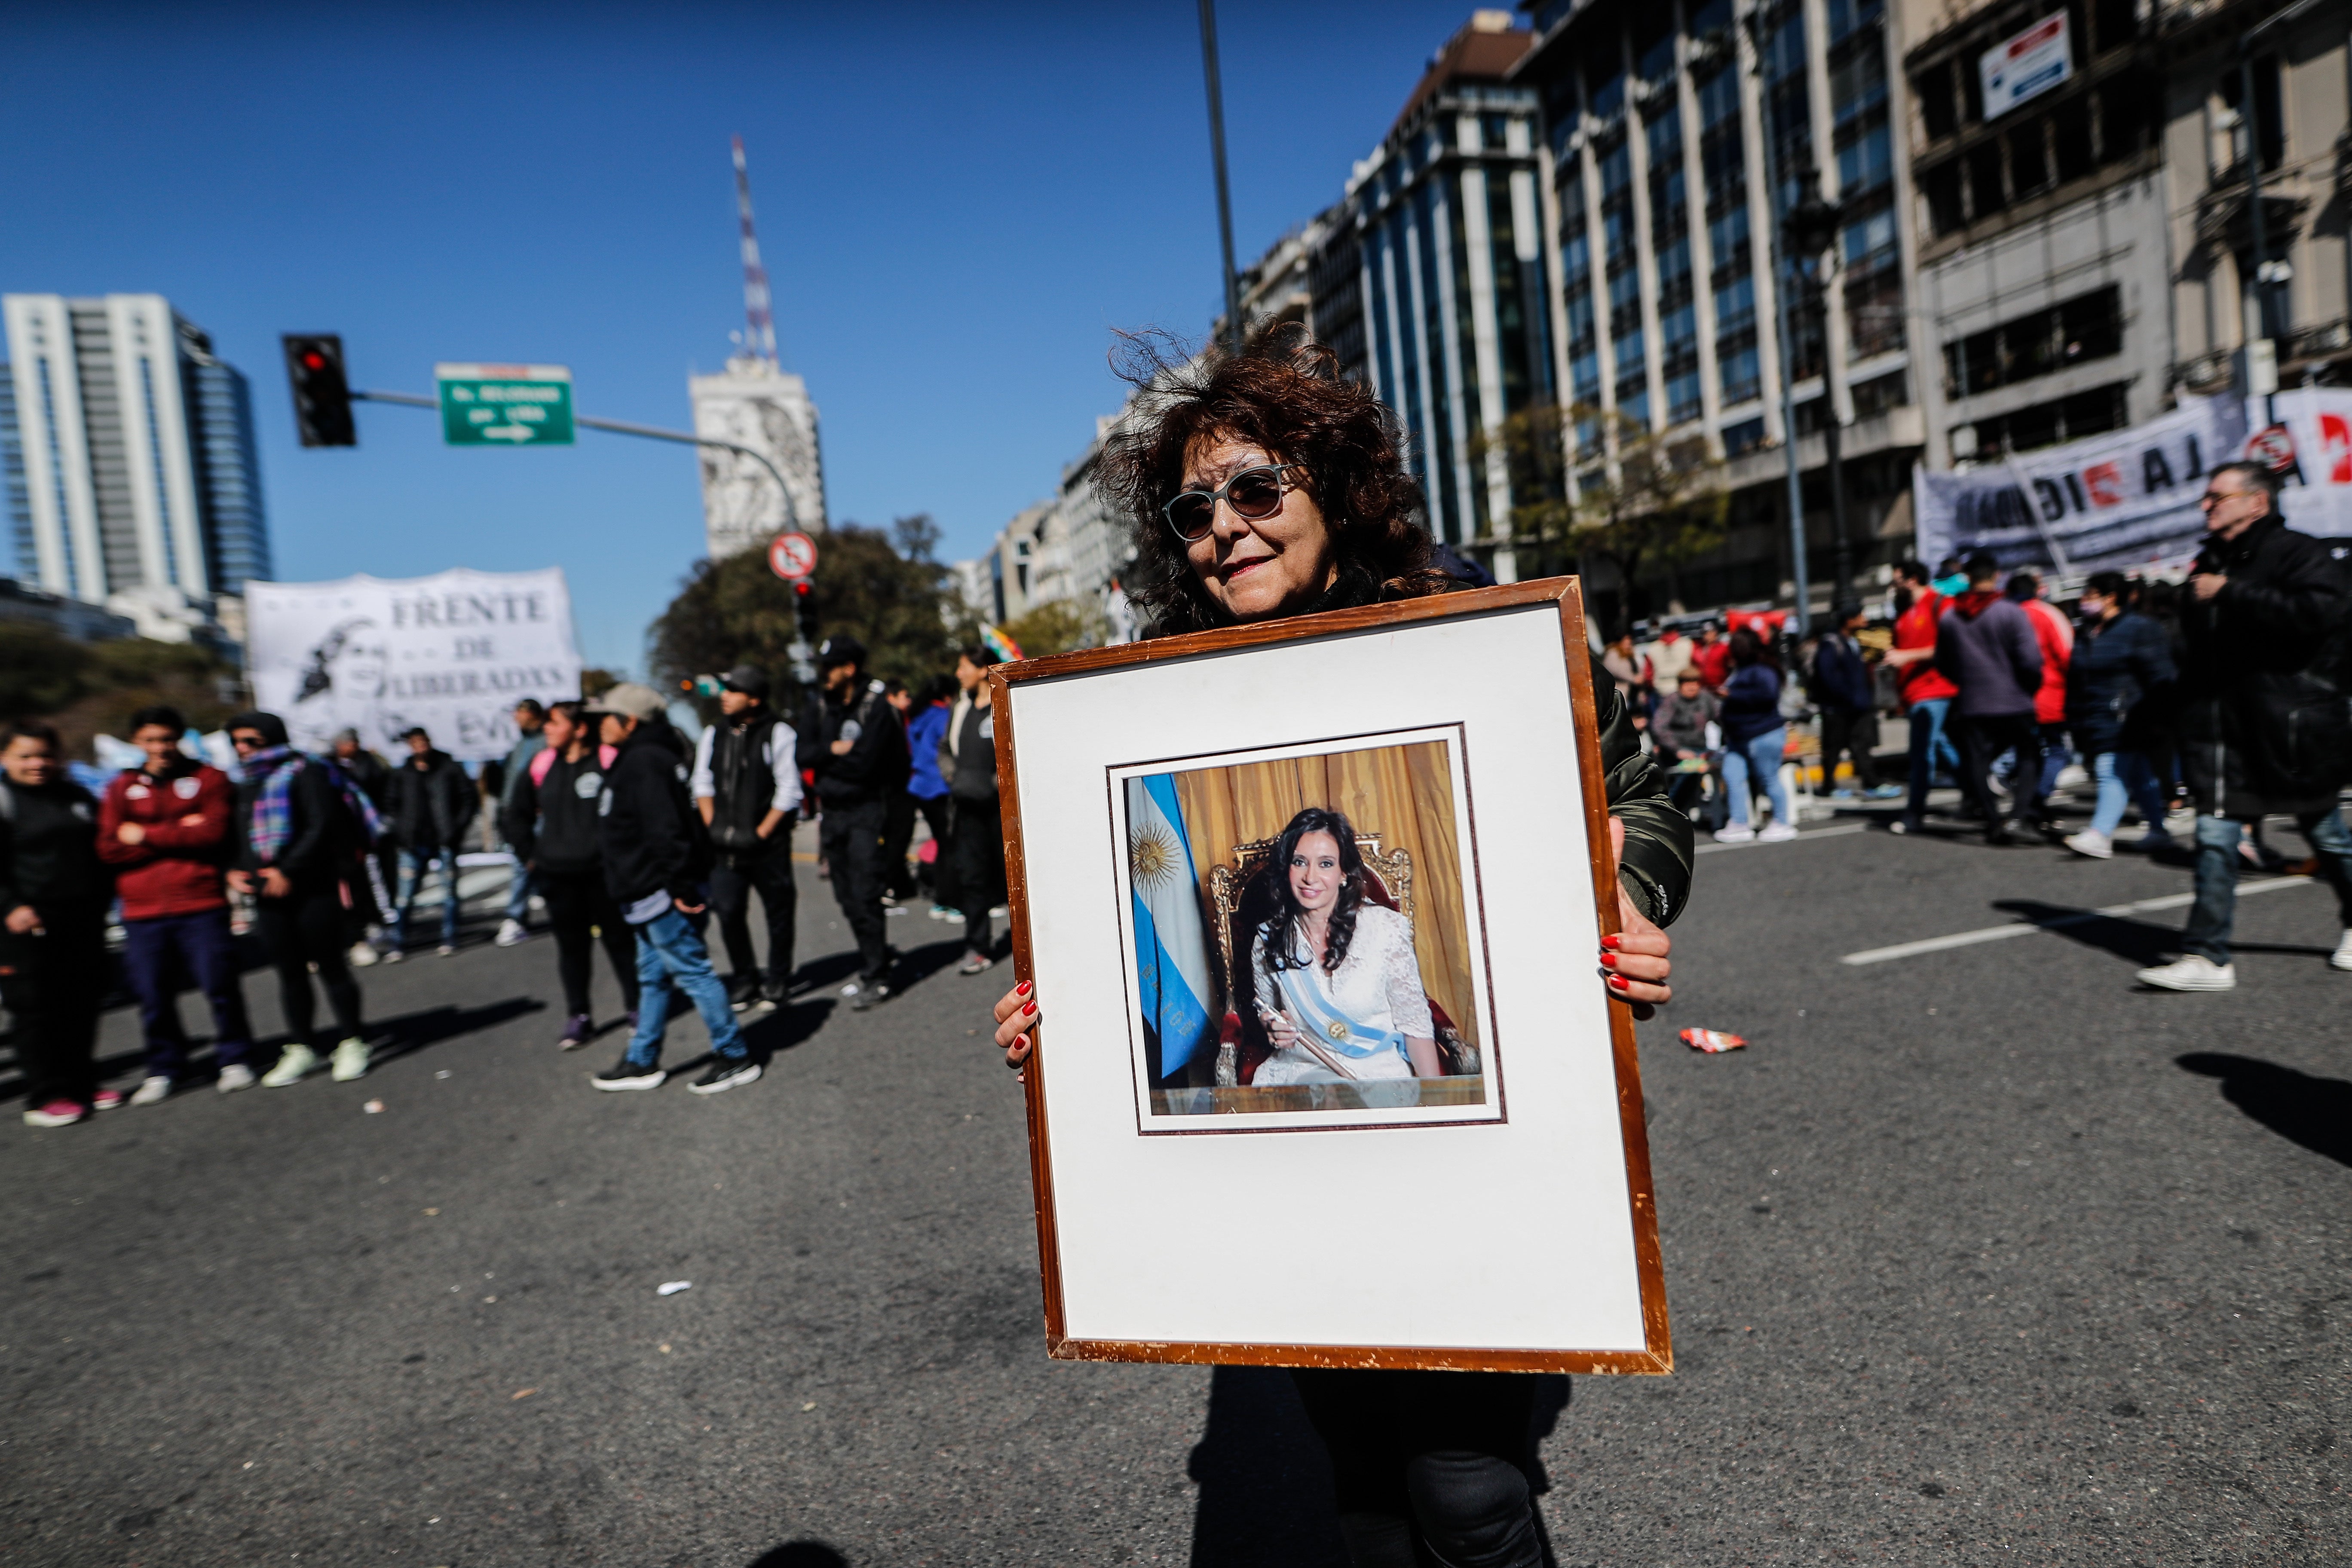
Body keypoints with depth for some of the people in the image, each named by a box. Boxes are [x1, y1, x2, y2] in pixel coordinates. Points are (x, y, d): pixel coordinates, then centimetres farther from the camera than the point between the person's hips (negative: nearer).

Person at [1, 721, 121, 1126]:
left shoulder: (77, 796, 13)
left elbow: (100, 850, 21)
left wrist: (102, 896, 13)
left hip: (84, 920, 5)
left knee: (83, 1004, 9)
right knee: (36, 1009, -1)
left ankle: (82, 1084, 20)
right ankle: (45, 1096, 7)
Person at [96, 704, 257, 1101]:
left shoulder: (209, 779, 5)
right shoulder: (120, 788, 11)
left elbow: (213, 832, -9)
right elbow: (109, 849, 0)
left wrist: (147, 836, -5)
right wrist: (178, 835, -7)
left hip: (202, 907, -2)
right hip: (142, 912, 3)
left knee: (221, 987, -2)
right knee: (153, 998, 6)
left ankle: (234, 1059, 13)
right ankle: (163, 1069, 22)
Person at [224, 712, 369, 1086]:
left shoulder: (304, 773, -4)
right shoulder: (243, 784, 17)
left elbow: (322, 826, -13)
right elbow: (235, 834, 20)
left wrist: (288, 870, -18)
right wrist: (233, 869, 1)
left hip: (314, 889, -6)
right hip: (268, 895, 6)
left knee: (329, 966, -1)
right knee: (289, 972, 9)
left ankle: (351, 1043, 8)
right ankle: (300, 1048, 18)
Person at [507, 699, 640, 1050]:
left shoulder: (609, 763, -9)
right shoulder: (541, 765, 4)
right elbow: (517, 816, 17)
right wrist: (529, 856, 12)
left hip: (603, 873, -3)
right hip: (558, 876, 3)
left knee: (619, 939, 8)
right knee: (571, 946, 9)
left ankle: (635, 1006, 23)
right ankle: (579, 1017, 20)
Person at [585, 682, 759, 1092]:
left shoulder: (643, 762, -19)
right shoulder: (636, 759, 16)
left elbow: (666, 831, -26)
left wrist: (682, 886, -26)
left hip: (660, 894, -11)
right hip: (650, 894, 11)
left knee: (692, 972, -4)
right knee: (653, 977, 17)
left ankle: (736, 1057, 4)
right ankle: (642, 1062, 29)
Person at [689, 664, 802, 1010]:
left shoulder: (779, 734, -7)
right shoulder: (712, 734, 9)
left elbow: (789, 791, -9)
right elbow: (702, 783, 15)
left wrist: (762, 833, -11)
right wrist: (712, 827, 3)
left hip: (769, 843, -4)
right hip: (726, 845, 4)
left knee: (778, 912, 6)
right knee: (728, 911, 0)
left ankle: (777, 981, 21)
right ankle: (743, 980, 15)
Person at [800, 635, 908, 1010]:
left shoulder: (876, 708, -12)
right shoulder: (820, 704, 7)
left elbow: (863, 764, -18)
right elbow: (805, 755, 1)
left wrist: (825, 760, -6)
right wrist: (833, 750, -15)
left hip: (866, 812, -6)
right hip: (832, 811, 7)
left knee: (865, 895, -9)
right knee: (847, 897, 11)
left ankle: (876, 979, -1)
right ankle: (874, 962, 25)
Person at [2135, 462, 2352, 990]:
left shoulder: (2298, 552, -8)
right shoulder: (2211, 561, 15)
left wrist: (2231, 594, -24)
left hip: (2287, 722, -5)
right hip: (2219, 723, 6)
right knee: (2214, 837, -2)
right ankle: (2206, 956, -2)